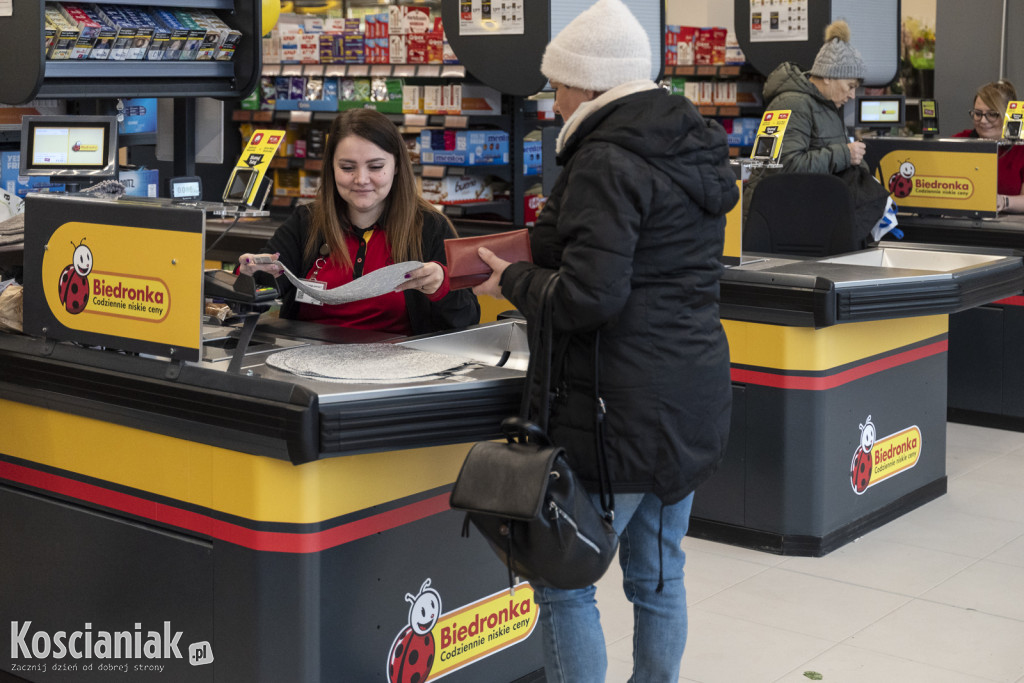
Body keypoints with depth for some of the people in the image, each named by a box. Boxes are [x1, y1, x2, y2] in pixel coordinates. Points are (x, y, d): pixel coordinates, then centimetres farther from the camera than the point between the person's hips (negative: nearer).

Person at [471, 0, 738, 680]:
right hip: (695, 397, 10)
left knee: (564, 584, 1)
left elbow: (586, 297, -23)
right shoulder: (696, 153, 13)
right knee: (659, 577, 19)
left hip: (625, 410, -9)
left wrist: (513, 280, -6)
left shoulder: (606, 163, -16)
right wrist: (542, 250, 15)